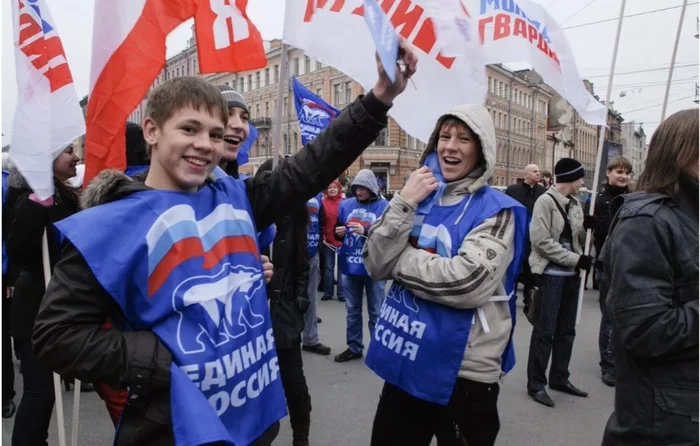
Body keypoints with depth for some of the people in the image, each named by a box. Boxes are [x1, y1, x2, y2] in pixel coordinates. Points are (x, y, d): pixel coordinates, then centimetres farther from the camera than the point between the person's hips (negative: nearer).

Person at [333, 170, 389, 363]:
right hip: (349, 267, 4)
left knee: (375, 312, 10)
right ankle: (354, 347, 31)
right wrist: (338, 232, -8)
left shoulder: (385, 207, -8)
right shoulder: (345, 205, 5)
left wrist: (366, 232, -25)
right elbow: (336, 229, 14)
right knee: (352, 310, 16)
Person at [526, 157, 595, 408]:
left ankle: (559, 377, 29)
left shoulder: (574, 203, 11)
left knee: (566, 330, 15)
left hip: (570, 274, 8)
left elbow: (577, 239, 15)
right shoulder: (545, 201, -12)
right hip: (551, 273, -8)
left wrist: (587, 226, -5)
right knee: (544, 330, -1)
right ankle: (536, 384, 11)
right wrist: (576, 259, -17)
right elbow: (542, 241, -18)